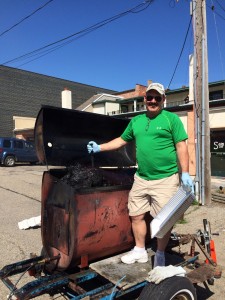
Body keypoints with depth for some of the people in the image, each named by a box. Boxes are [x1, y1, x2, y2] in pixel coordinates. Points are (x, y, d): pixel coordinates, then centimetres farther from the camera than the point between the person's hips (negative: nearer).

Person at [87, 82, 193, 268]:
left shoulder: (172, 119, -3)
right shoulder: (136, 121, 13)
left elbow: (181, 146, -7)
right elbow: (122, 140, 22)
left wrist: (185, 173, -15)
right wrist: (100, 147, 18)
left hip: (165, 179, -5)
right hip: (141, 179, 6)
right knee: (136, 215, 12)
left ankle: (160, 255, 25)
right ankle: (140, 251, 31)